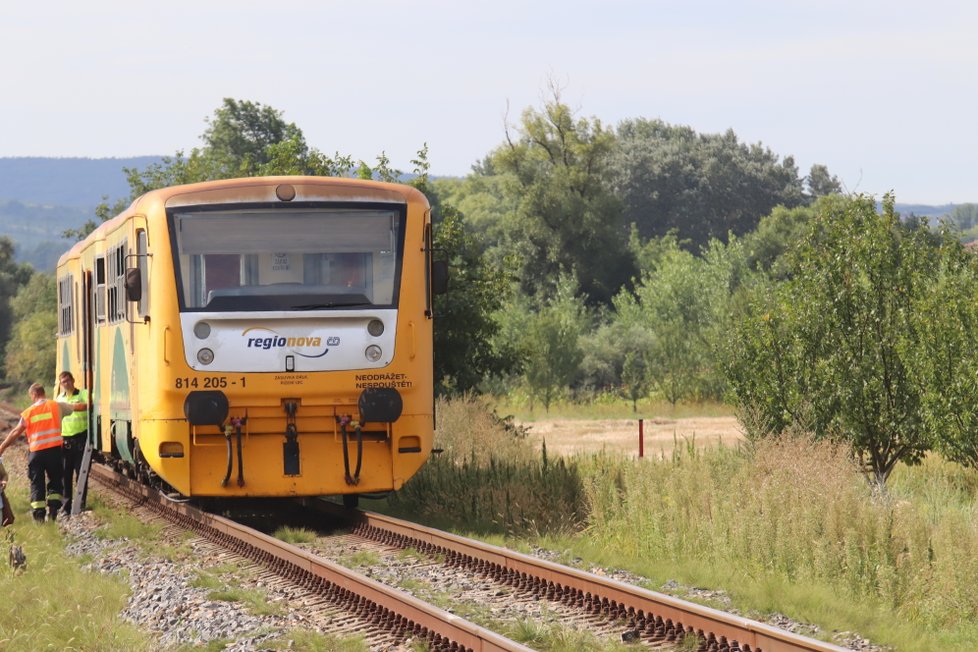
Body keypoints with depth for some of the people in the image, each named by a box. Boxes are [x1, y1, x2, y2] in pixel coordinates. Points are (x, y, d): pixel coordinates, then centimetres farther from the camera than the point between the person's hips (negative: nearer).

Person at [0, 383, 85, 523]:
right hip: (55, 449, 1)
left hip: (36, 452, -1)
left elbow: (16, 432, 2)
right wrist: (89, 406, 36)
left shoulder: (29, 412, 0)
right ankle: (53, 511, 5)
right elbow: (77, 407, 16)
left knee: (36, 483, 8)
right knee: (55, 480, 15)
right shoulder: (56, 406, 3)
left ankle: (39, 515, 1)